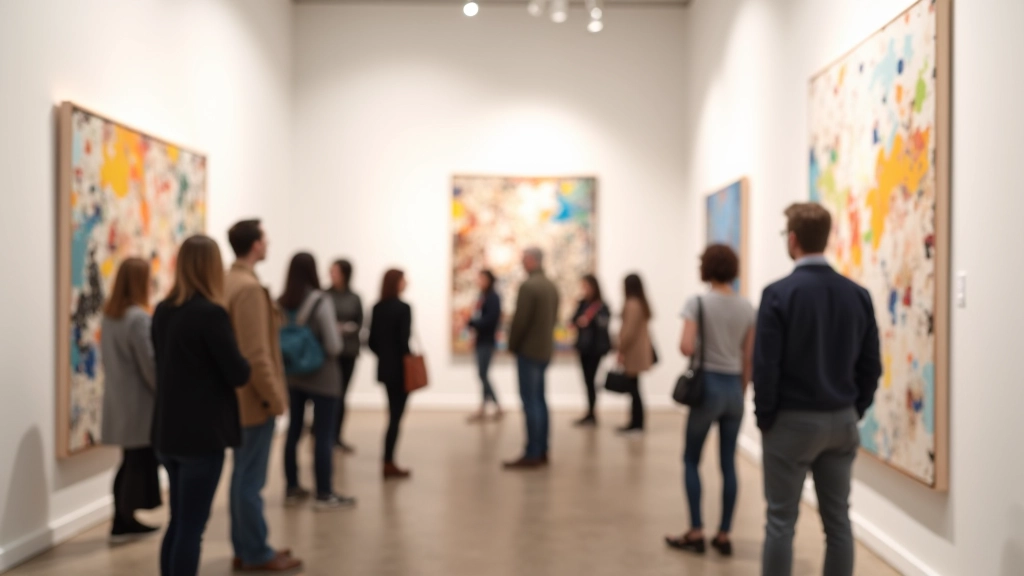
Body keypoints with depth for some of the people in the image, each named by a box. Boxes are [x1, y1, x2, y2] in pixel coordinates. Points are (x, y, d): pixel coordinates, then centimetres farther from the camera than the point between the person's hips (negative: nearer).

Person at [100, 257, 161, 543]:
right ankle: (134, 522, 12)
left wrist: (119, 383, 16)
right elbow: (149, 365, -17)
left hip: (119, 401, 8)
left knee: (131, 463, 15)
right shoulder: (139, 318, -19)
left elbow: (109, 357, 12)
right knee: (142, 462, 4)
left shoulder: (109, 316, 7)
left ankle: (123, 523, 20)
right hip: (140, 404, -8)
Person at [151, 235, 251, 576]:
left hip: (168, 432, 7)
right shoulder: (211, 313, -16)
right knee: (192, 527, -1)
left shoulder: (162, 312, 7)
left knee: (178, 523, 18)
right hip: (202, 434, -7)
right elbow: (239, 374, -14)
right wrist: (244, 364, 5)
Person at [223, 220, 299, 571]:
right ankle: (257, 553, 9)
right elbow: (256, 353, -23)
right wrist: (273, 396, -16)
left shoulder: (228, 281, 10)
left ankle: (244, 548, 25)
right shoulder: (250, 287, -19)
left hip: (239, 396, 10)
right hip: (254, 398, -10)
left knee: (242, 474, 15)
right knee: (252, 479, 0)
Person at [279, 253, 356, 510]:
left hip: (292, 377, 6)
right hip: (321, 377, -6)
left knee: (293, 432, 13)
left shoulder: (280, 303, 1)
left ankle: (292, 489, 22)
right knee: (323, 436, 0)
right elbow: (334, 346, -16)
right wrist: (322, 350, 5)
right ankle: (324, 495, 4)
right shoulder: (321, 301, -15)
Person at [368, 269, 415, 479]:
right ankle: (388, 464, 3)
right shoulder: (403, 308, -14)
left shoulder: (377, 308, 7)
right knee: (397, 416, 0)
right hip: (400, 369, -7)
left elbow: (372, 341, 6)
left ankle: (389, 462, 19)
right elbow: (403, 340, -18)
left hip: (384, 367, 7)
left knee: (393, 414, 16)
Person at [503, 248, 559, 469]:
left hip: (528, 351, -9)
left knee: (531, 401, -6)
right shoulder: (552, 286, 10)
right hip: (545, 350, 9)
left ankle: (532, 455, -4)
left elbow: (520, 320, -18)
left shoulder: (528, 286, -17)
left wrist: (512, 345, -5)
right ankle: (542, 451, 18)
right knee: (538, 400, 13)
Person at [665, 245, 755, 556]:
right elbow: (749, 359, 7)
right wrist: (741, 392, 16)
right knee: (728, 463, 10)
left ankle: (696, 533, 9)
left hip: (708, 385, -4)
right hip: (734, 387, 4)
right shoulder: (747, 308, 4)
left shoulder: (698, 303, -10)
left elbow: (687, 348, -20)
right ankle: (724, 535, 14)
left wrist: (700, 345, 3)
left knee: (691, 460, 9)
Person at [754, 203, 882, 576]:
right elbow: (871, 365, 4)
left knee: (781, 520, 3)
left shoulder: (779, 293, -13)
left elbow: (765, 365, -13)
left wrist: (765, 416, -1)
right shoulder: (858, 294, 2)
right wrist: (855, 410, 14)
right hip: (841, 421, 5)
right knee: (838, 520, 11)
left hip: (792, 420, -4)